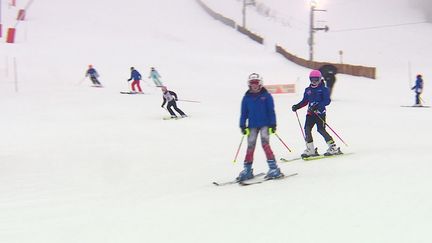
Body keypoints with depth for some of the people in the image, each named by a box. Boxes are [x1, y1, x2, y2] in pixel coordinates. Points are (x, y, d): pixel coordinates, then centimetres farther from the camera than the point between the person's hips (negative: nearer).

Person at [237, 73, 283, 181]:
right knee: (250, 146, 2)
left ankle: (273, 167, -10)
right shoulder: (247, 97, 6)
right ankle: (247, 169, 11)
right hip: (252, 125, 3)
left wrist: (273, 124, -4)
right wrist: (243, 126, 4)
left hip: (265, 124, -3)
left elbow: (271, 111, 0)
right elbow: (243, 113, 10)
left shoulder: (266, 95, 0)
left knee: (265, 144, -13)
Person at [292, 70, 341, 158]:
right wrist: (297, 106, 5)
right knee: (307, 129, -6)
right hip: (310, 113, 6)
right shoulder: (308, 90, 15)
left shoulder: (324, 89, -3)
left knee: (321, 129, -13)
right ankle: (310, 150, 3)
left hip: (320, 113, -6)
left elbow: (327, 101, -12)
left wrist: (317, 106, -24)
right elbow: (304, 101, 20)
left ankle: (333, 148, -2)